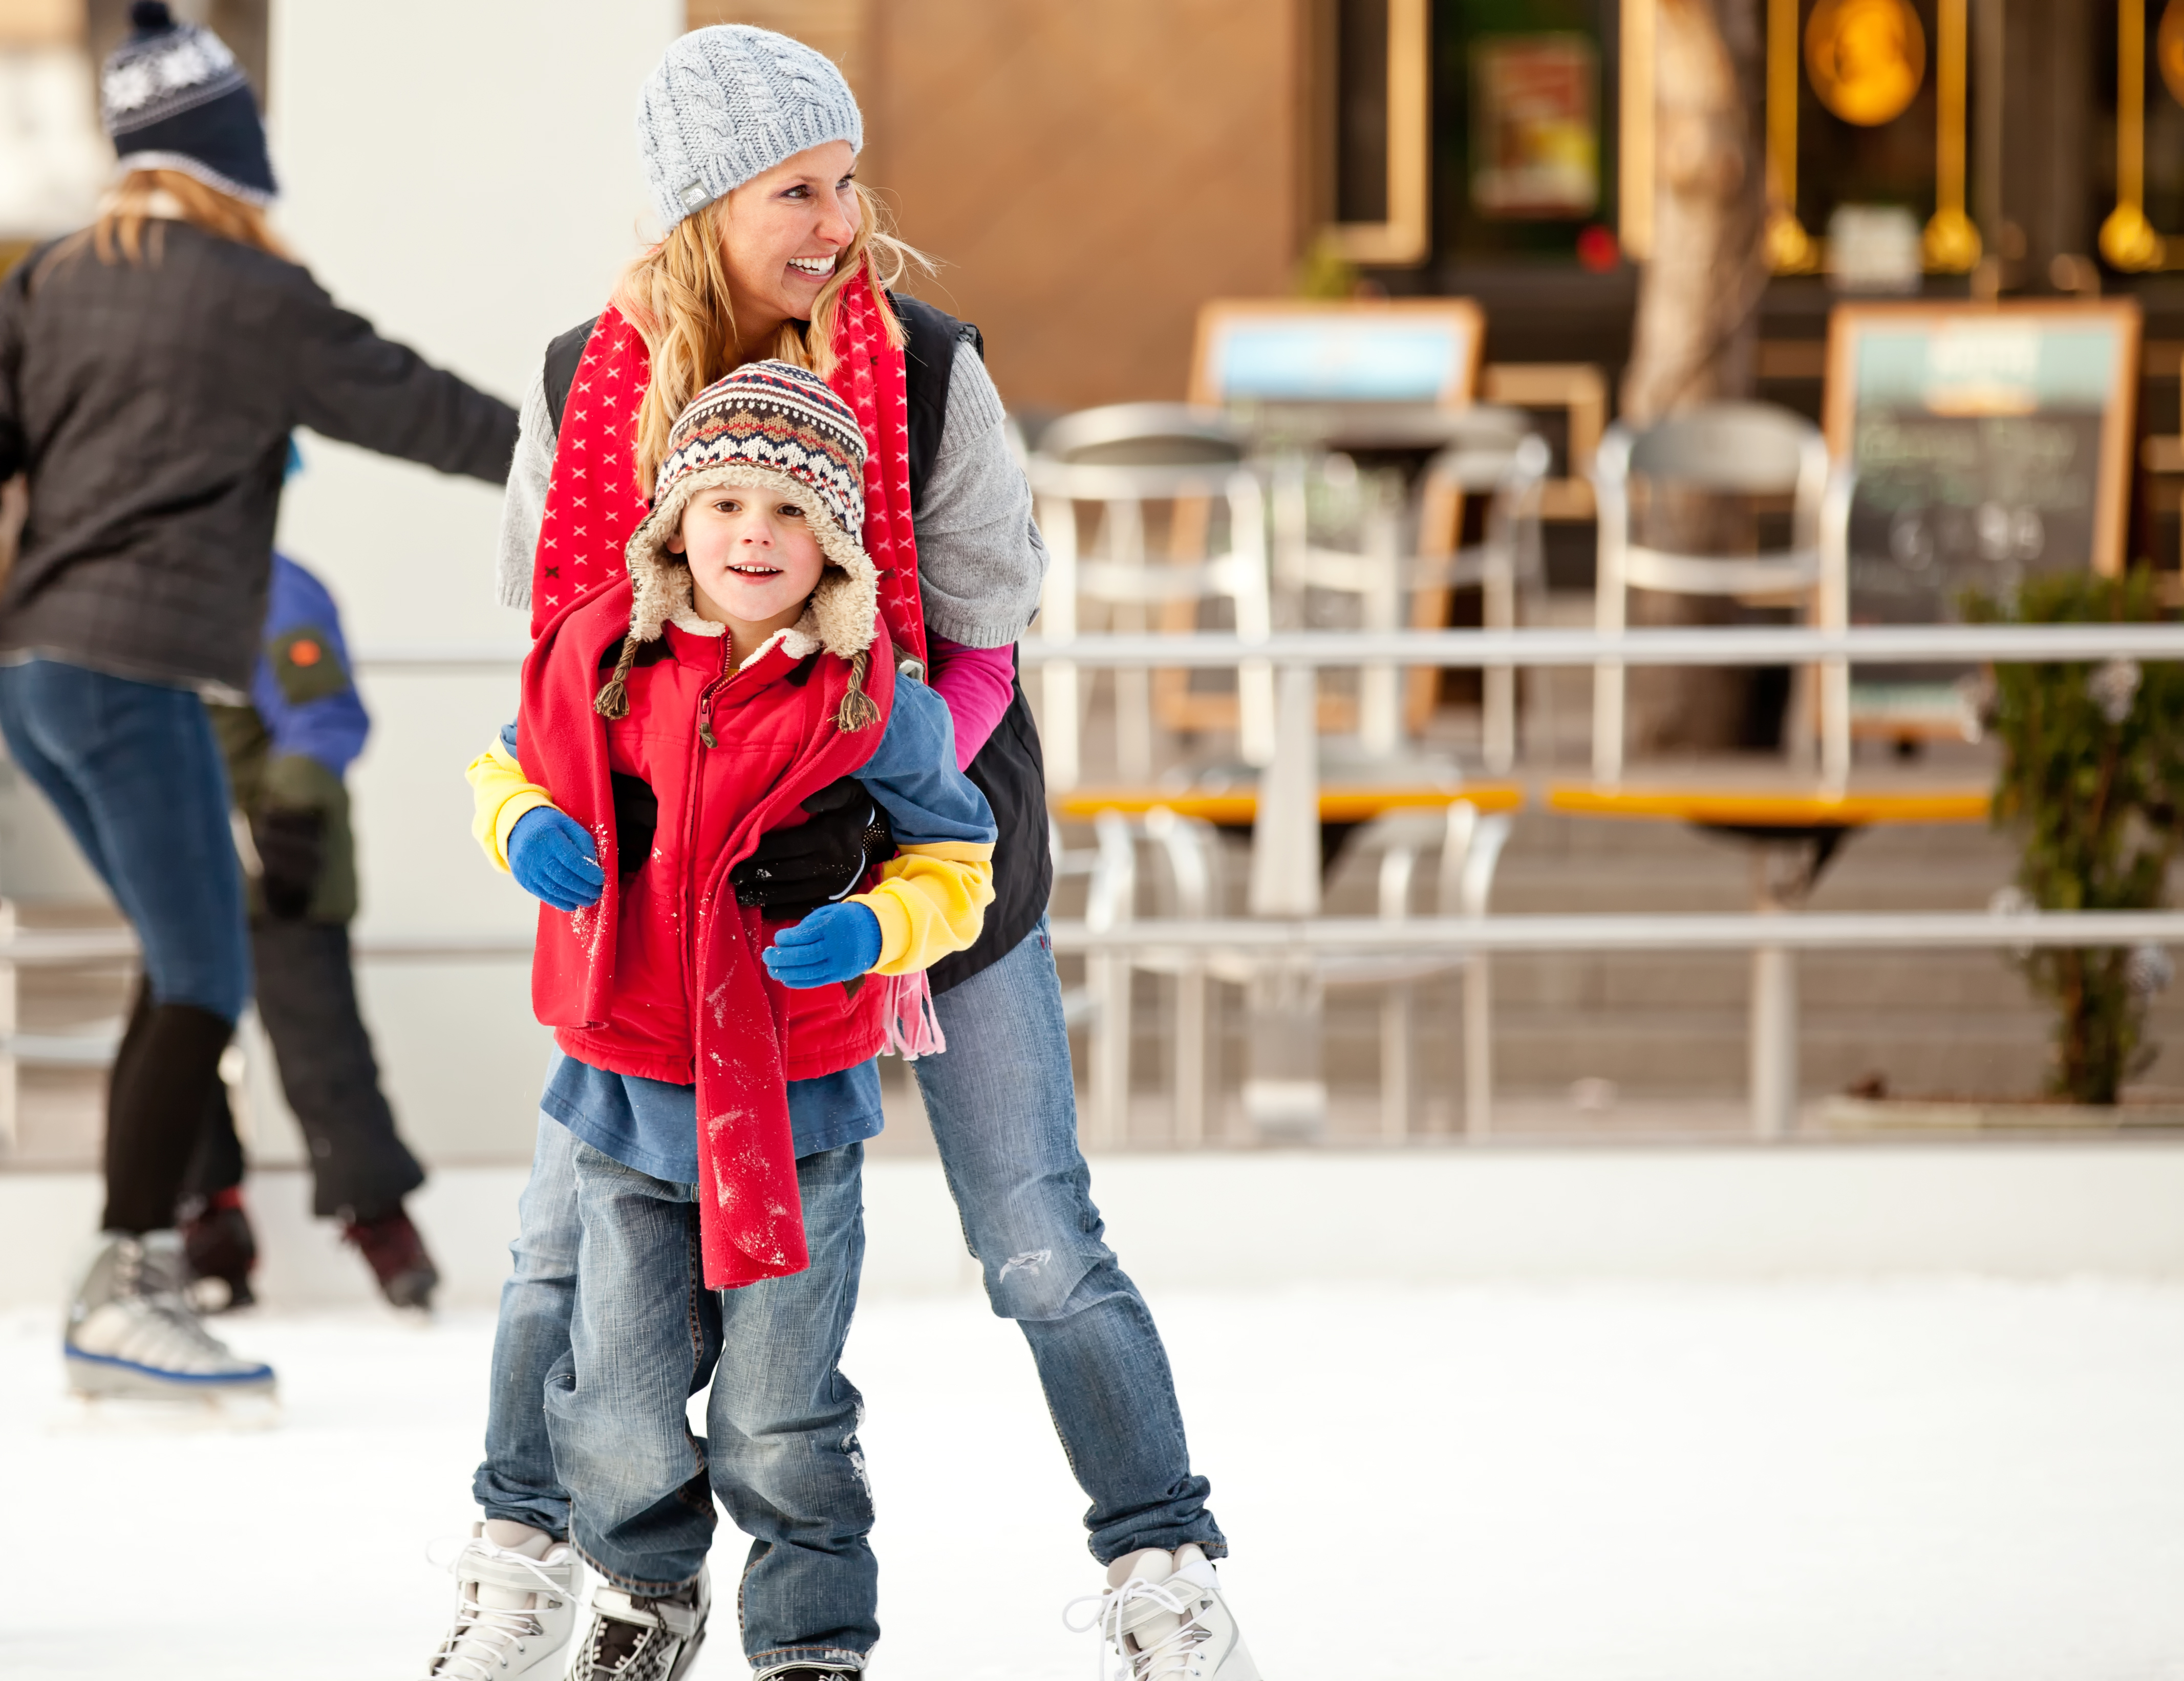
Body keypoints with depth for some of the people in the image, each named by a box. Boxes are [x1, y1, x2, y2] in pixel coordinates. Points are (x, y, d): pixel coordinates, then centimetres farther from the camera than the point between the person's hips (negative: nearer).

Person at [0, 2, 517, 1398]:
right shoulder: (255, 296, -5)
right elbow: (411, 405, 1)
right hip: (135, 666, -8)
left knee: (193, 970, 13)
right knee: (205, 984, -7)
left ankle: (126, 1283, 9)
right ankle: (130, 1293, -15)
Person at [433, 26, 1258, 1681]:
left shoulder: (929, 373, -17)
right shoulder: (587, 390, -11)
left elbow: (979, 657, -12)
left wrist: (877, 825, -26)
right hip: (681, 875, 2)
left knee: (1039, 1243, -2)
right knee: (572, 1229, 5)